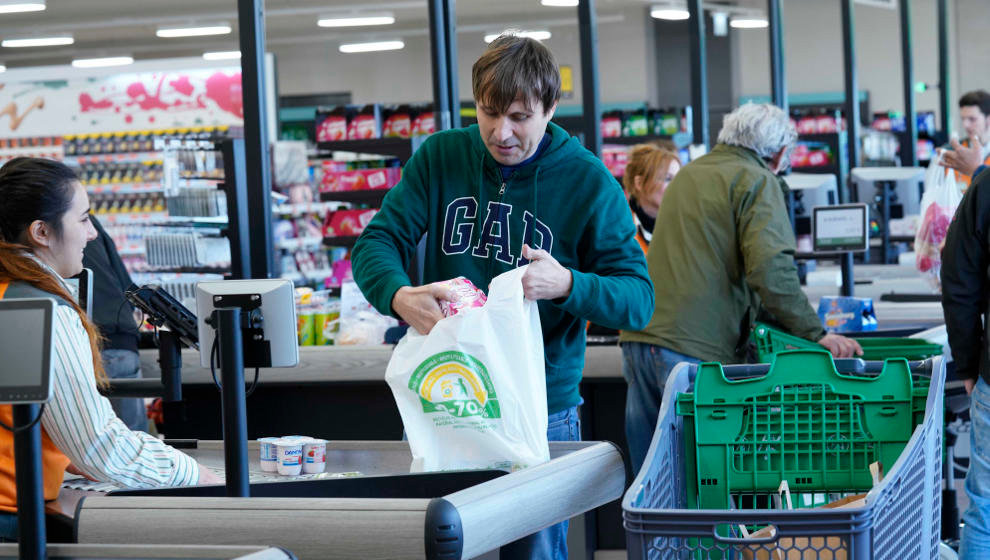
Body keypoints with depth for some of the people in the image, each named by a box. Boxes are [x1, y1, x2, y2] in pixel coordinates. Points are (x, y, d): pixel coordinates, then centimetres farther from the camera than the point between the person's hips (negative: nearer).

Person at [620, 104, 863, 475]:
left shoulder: (688, 174, 24)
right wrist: (815, 334, -11)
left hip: (641, 337, 8)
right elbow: (769, 267, -16)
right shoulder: (758, 181, -2)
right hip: (695, 346, -7)